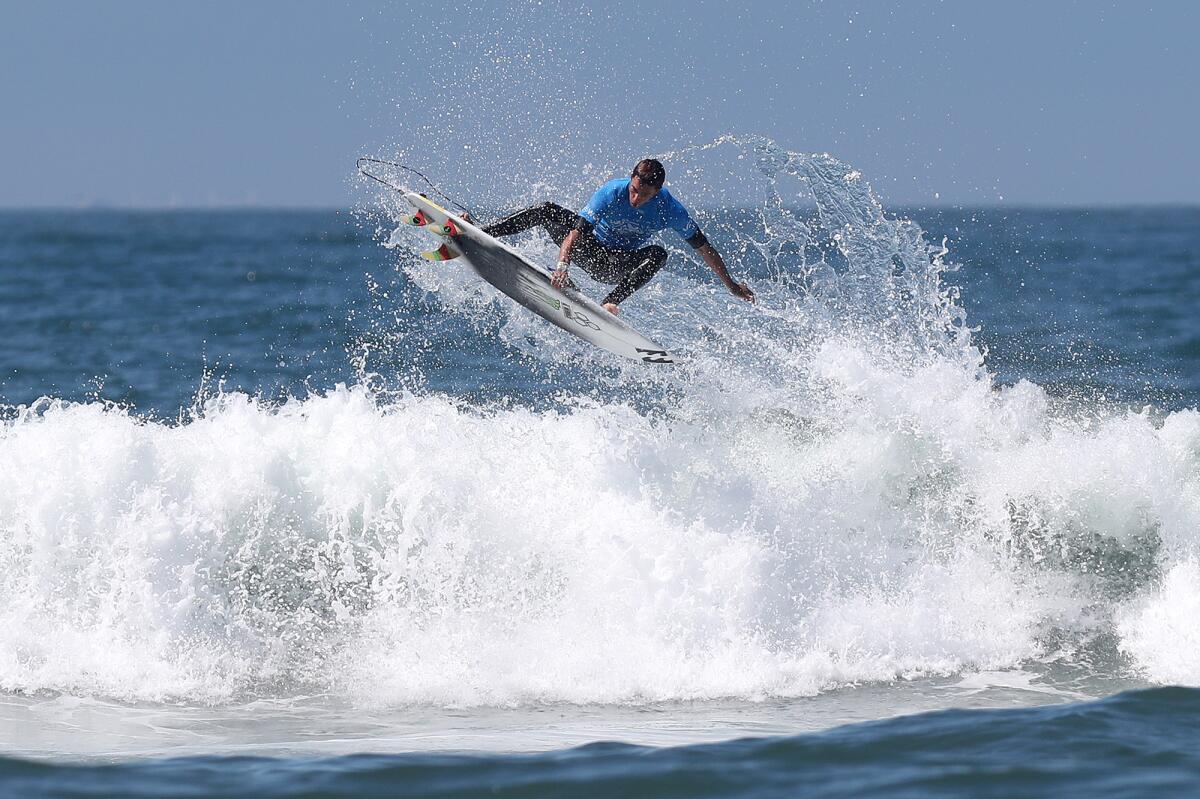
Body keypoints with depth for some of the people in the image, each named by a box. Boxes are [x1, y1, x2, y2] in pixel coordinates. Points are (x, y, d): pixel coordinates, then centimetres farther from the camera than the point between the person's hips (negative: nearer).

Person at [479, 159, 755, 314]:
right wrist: (563, 265, -50)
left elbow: (705, 249, -11)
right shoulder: (612, 192, -26)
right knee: (546, 212, -21)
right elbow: (577, 230, -34)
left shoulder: (670, 210, -23)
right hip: (592, 247, -1)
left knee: (658, 254, -30)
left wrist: (731, 284, -7)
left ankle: (610, 303, -41)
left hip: (621, 266, 1)